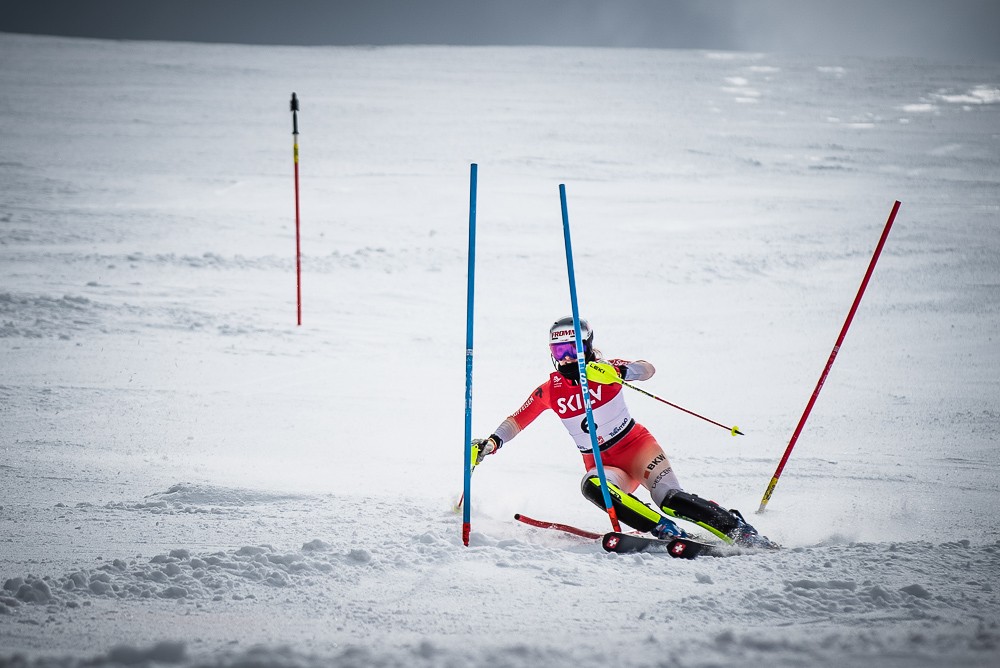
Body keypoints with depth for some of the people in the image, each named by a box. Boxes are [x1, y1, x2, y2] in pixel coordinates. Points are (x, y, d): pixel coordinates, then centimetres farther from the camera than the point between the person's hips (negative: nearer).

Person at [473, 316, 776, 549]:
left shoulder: (604, 371, -7)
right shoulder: (549, 391, 2)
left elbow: (647, 369, -21)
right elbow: (516, 421, 10)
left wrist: (619, 371, -42)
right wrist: (491, 442, -7)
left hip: (636, 446, -2)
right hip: (602, 464, 3)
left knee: (671, 500, -26)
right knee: (592, 486, -33)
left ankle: (739, 529, -16)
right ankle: (669, 534, -34)